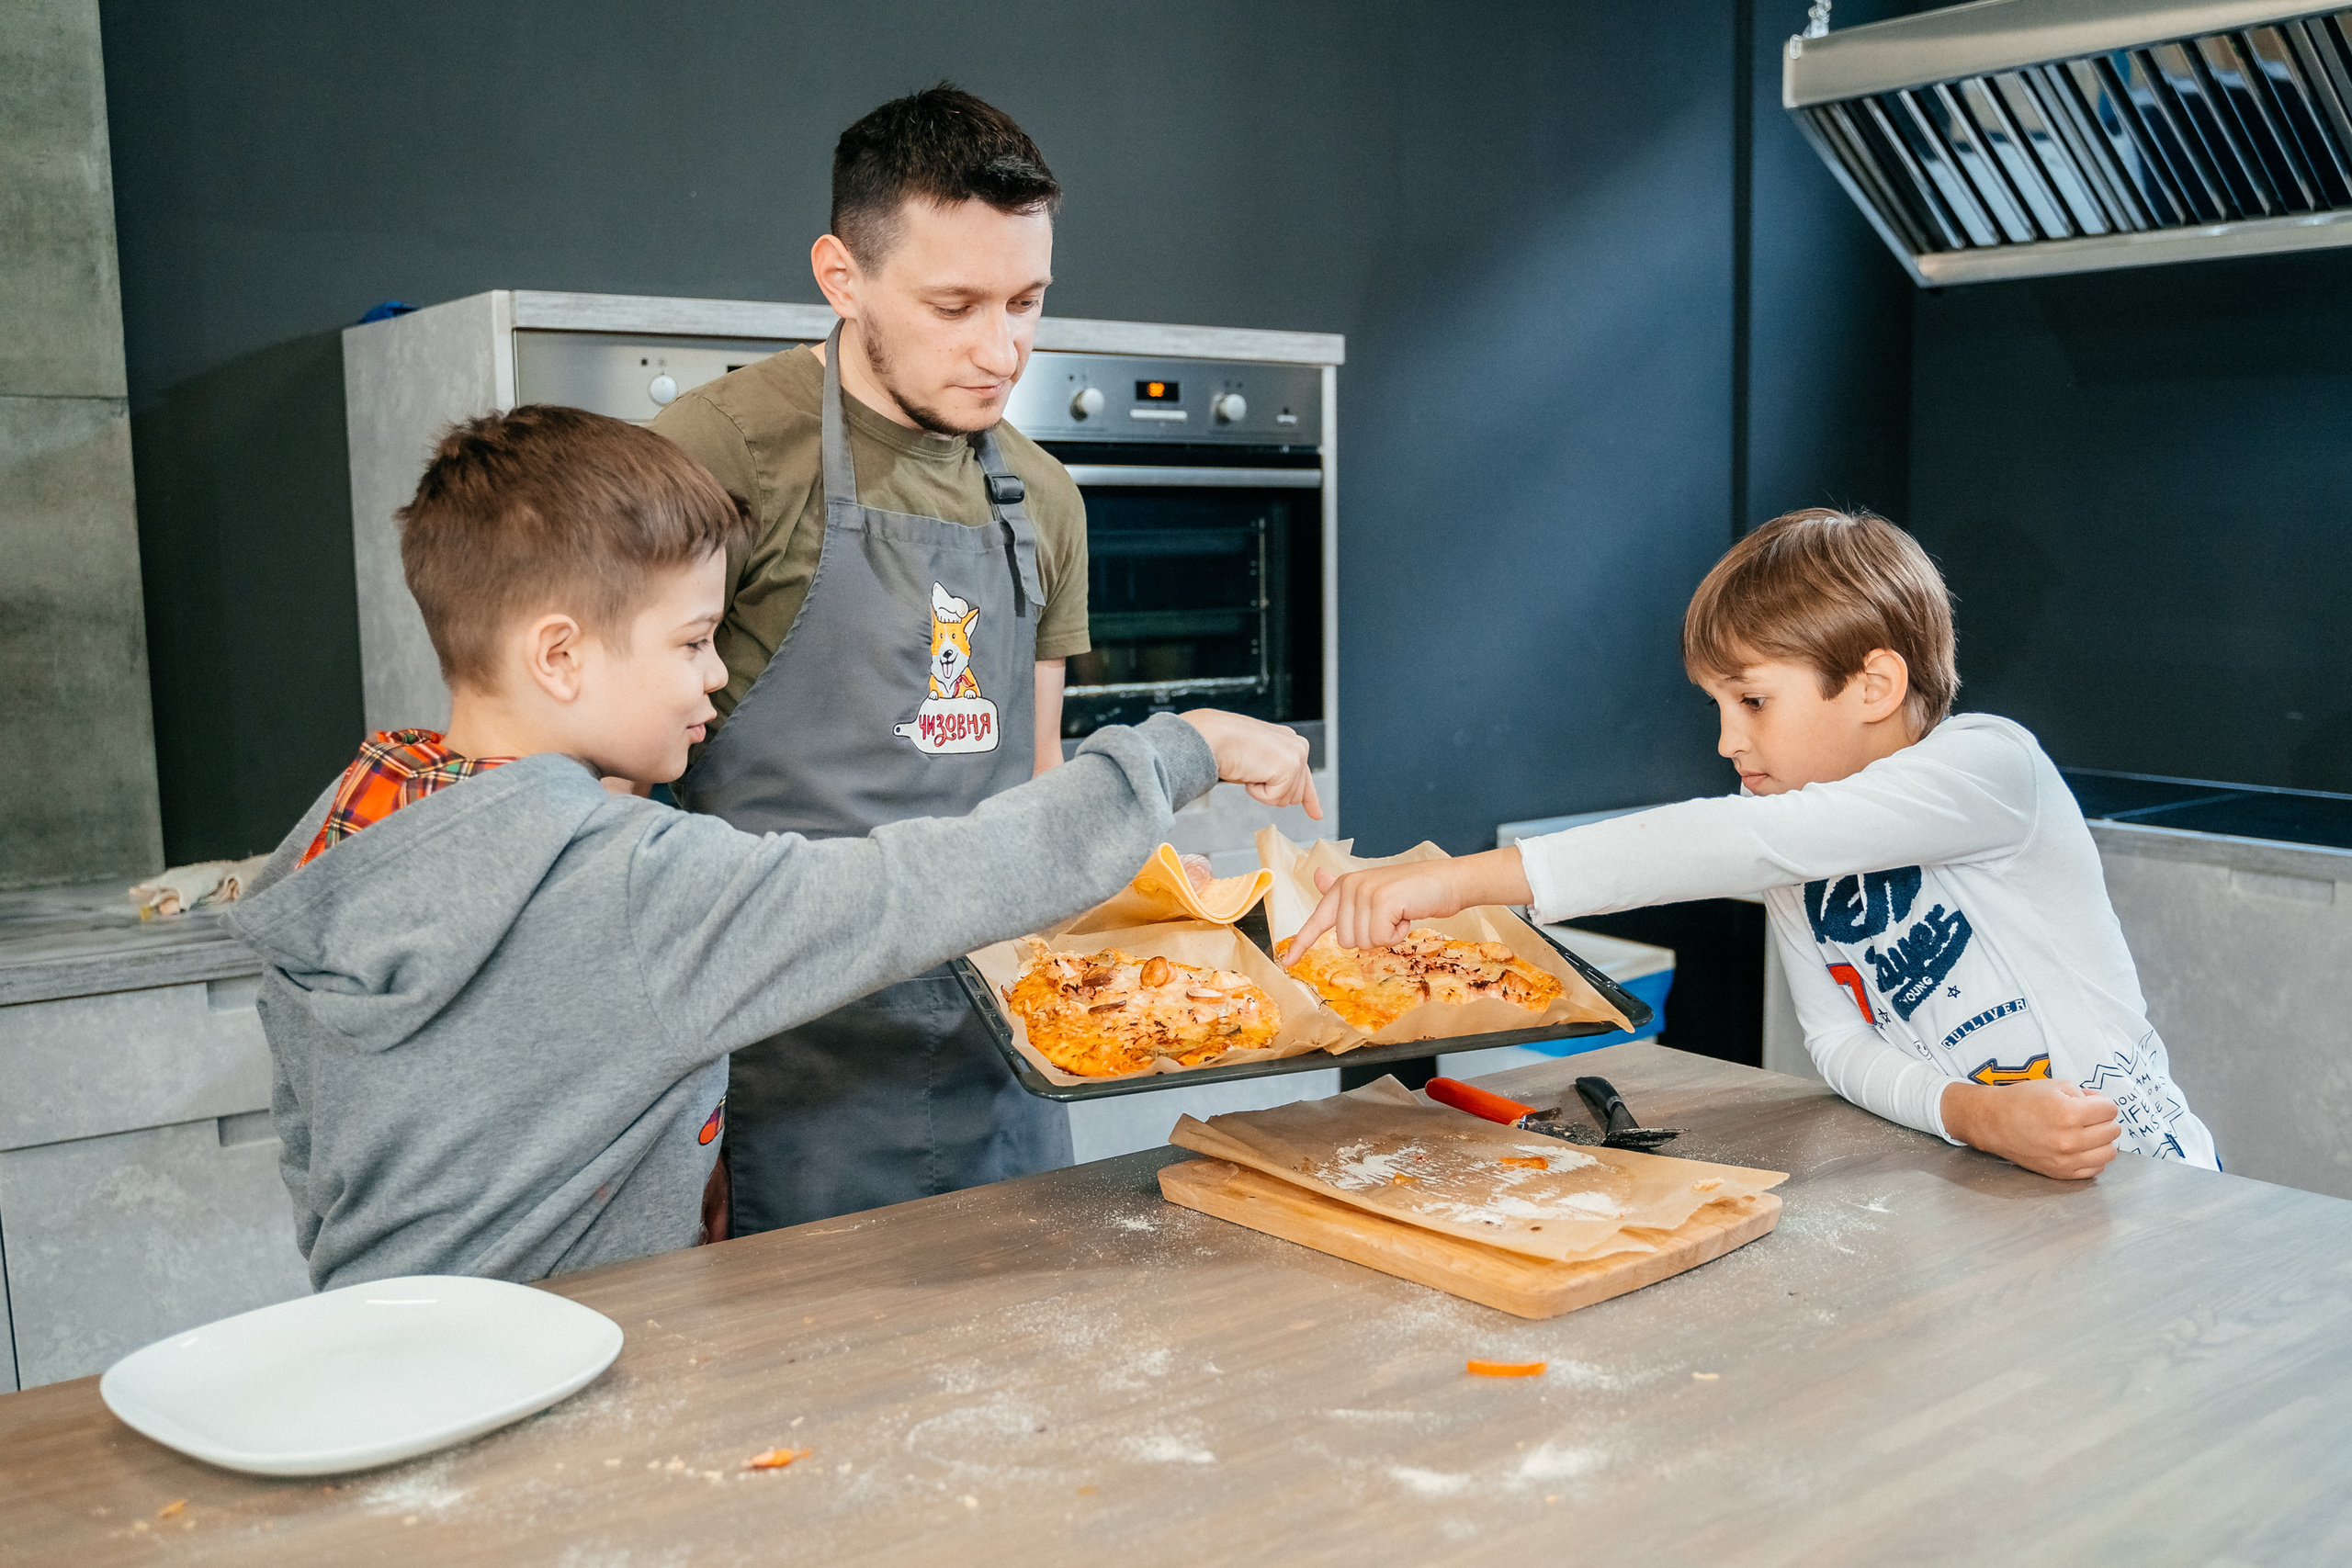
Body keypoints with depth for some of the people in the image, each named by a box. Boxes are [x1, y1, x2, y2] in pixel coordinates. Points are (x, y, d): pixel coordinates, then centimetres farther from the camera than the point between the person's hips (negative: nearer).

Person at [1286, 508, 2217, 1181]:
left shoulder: (1990, 765, -20)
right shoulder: (1798, 862, 3)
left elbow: (1744, 841, -34)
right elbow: (1841, 1045, 0)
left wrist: (1468, 877, -42)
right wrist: (1974, 1113, -24)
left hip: (2133, 1168, -4)